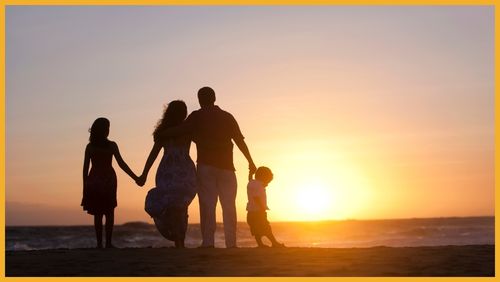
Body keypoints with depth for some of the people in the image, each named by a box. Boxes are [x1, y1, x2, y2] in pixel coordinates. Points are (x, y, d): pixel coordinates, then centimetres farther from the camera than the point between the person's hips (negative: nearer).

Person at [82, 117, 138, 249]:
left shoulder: (90, 147, 0)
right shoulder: (111, 145, -6)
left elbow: (85, 168, -1)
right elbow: (121, 164, -9)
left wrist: (85, 186, 5)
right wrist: (135, 177, -5)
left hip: (94, 181, 2)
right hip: (108, 180, -2)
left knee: (97, 214, 8)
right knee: (109, 213, 6)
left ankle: (99, 244, 4)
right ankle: (108, 243, -2)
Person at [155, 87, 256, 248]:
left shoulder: (198, 116, 4)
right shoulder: (227, 117, 13)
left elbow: (181, 130, -11)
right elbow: (240, 140, 8)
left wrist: (161, 135, 2)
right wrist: (251, 162, 11)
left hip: (206, 165, -2)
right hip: (226, 166, 2)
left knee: (207, 204, -4)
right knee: (229, 205, 2)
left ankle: (208, 242, -10)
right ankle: (231, 242, -4)